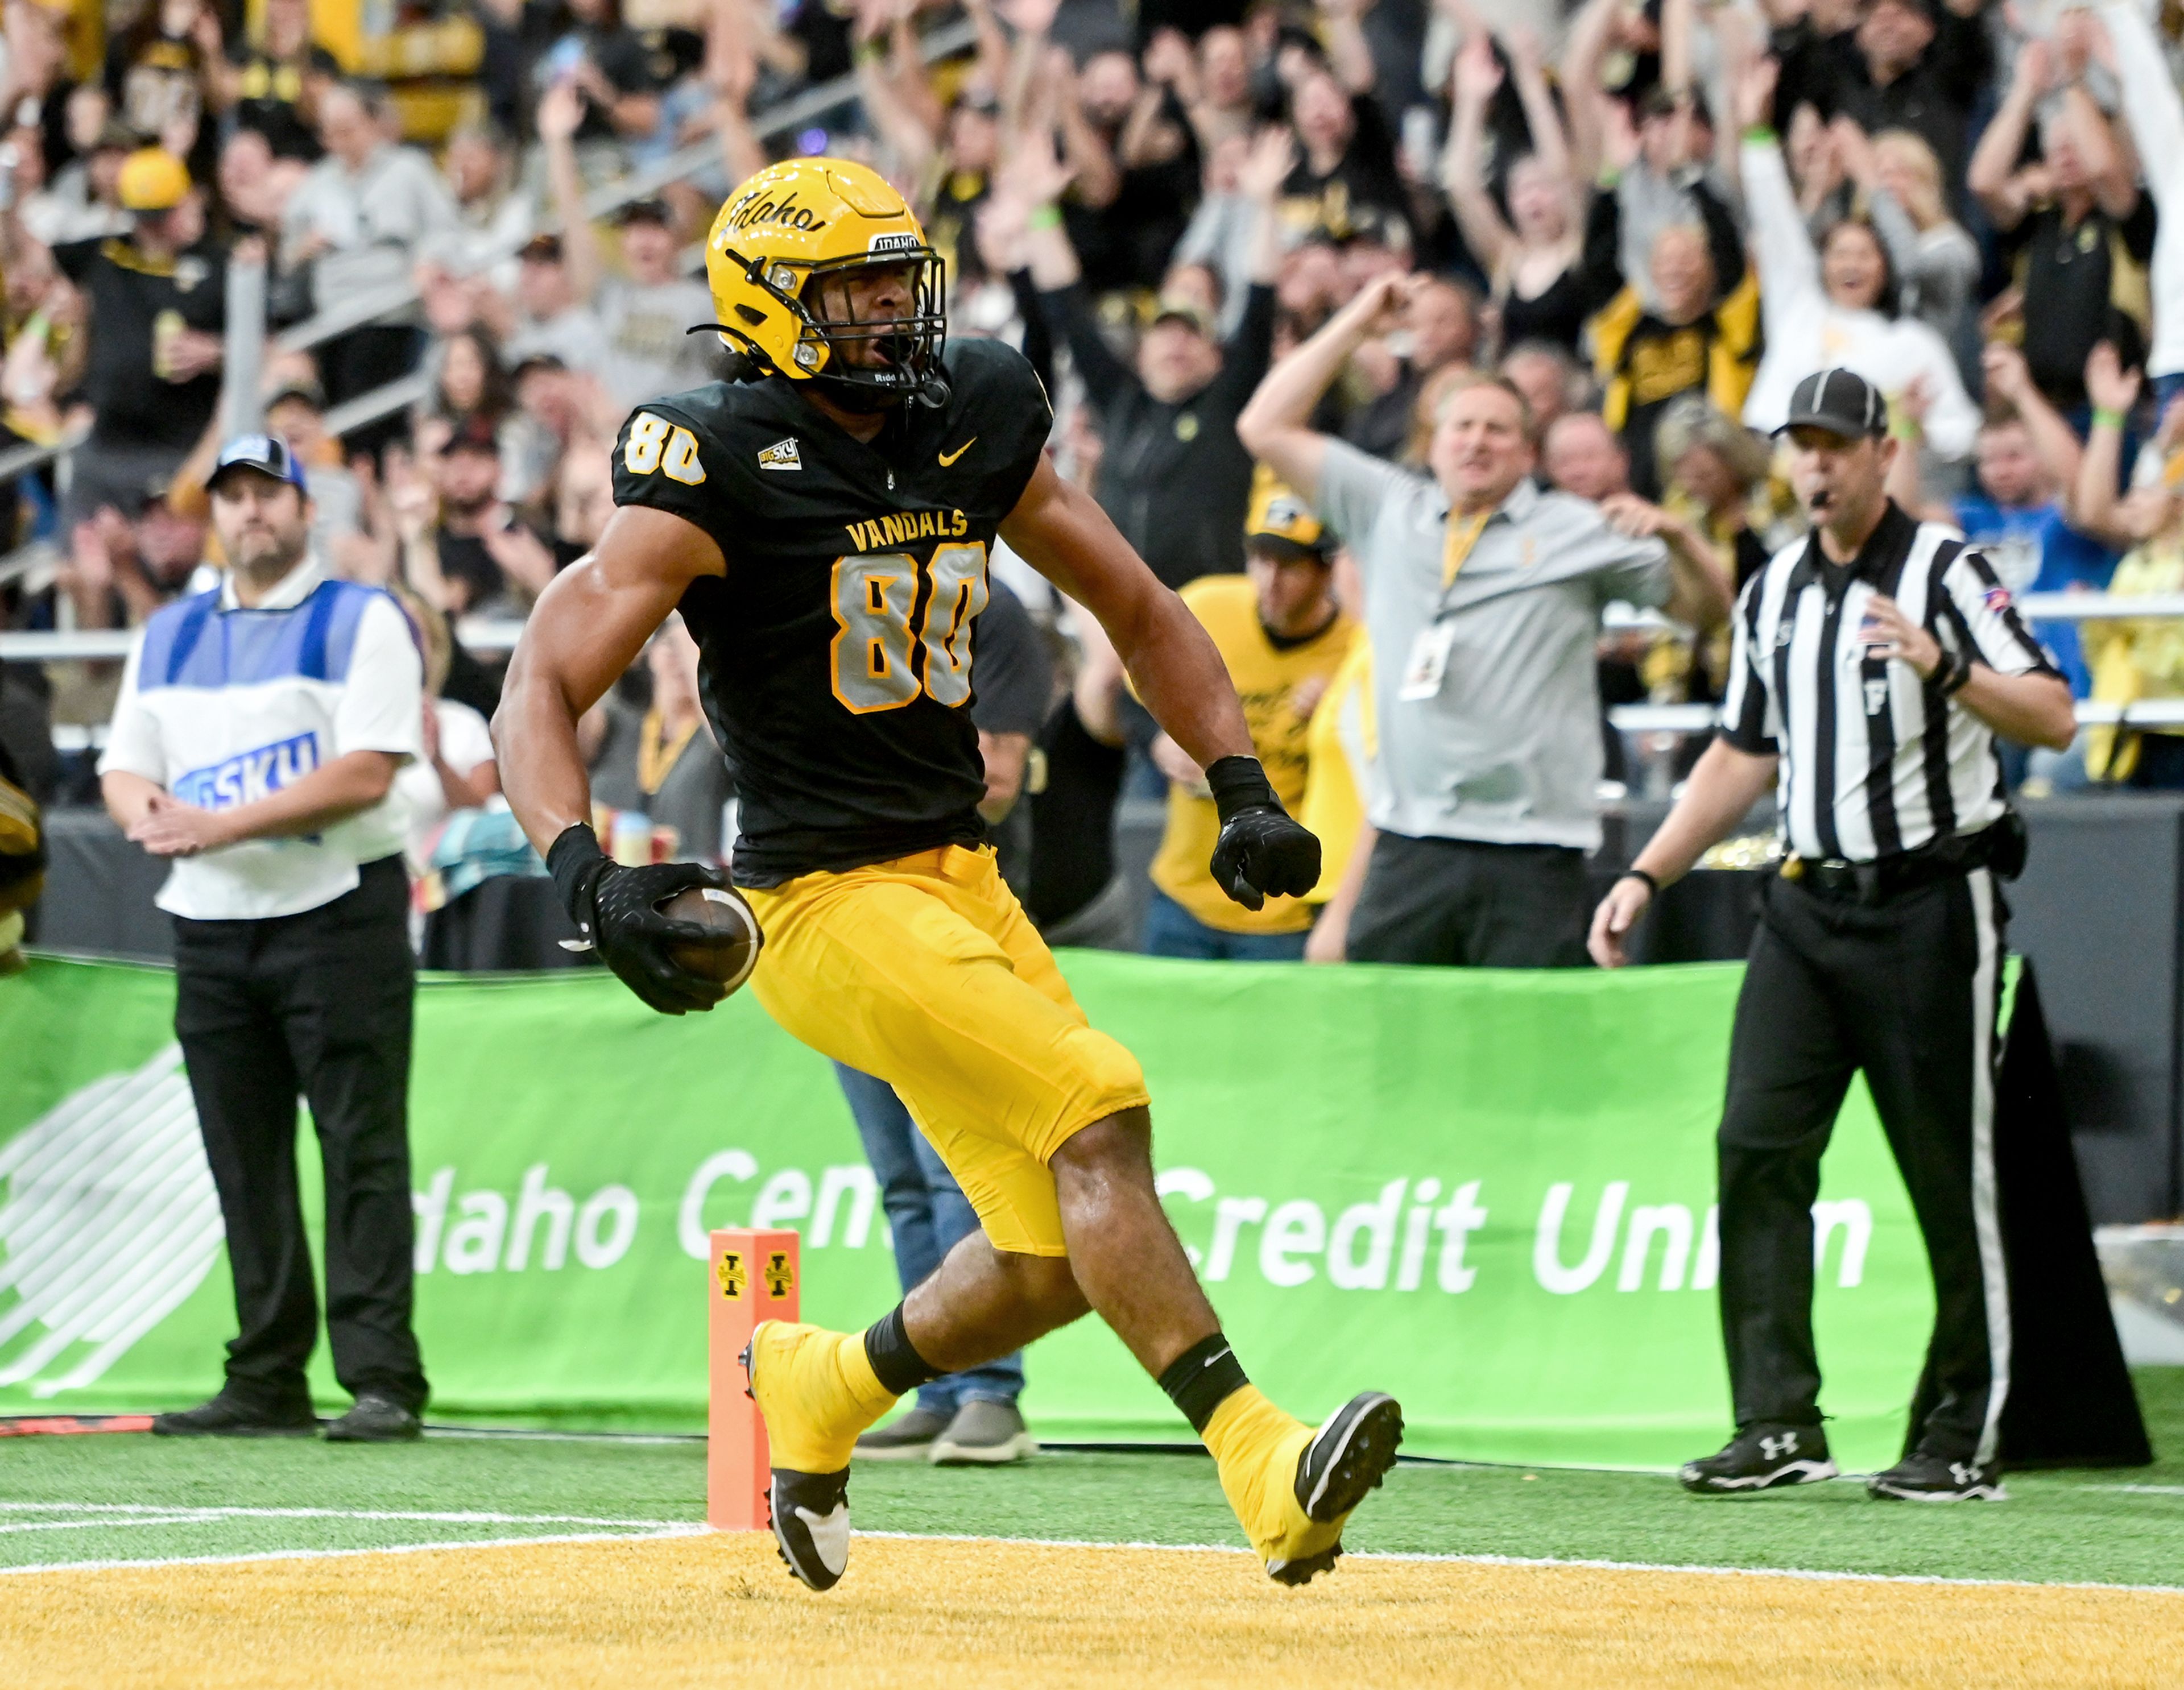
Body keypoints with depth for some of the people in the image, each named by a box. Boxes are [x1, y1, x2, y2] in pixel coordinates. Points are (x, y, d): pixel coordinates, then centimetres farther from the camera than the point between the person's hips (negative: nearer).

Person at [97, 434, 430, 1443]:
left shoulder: (362, 622, -1)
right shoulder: (170, 637, 17)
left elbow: (368, 773, -13)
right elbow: (124, 766, 14)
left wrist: (221, 825, -19)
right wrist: (147, 812, -12)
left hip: (338, 915, -6)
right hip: (210, 926, 6)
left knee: (362, 1151, -9)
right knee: (245, 1161, 6)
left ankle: (382, 1382, -12)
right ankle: (267, 1384, 11)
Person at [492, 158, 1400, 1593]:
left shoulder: (976, 423, 7)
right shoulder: (723, 469, -12)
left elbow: (1139, 611, 18)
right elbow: (540, 692, -17)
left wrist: (1245, 793, 8)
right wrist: (590, 878, -33)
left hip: (964, 879, 7)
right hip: (829, 898, -7)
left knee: (1061, 1258, 5)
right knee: (1098, 1113, -23)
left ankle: (826, 1388, 31)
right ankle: (1258, 1464, -27)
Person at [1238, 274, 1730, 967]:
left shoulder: (1575, 532, 10)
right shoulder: (1388, 510, 16)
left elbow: (1705, 606, 11)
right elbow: (1266, 428, 17)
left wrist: (1678, 540, -11)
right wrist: (1356, 321, 16)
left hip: (1533, 855, -2)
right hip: (1409, 850, 2)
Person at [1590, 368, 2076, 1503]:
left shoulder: (1944, 571, -5)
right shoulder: (1774, 592, 14)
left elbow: (2054, 720, -15)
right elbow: (1743, 756, 24)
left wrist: (1945, 667, -30)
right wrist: (1647, 876, 17)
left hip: (1932, 906, -6)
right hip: (1807, 901, 6)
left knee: (1950, 1175, -2)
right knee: (1757, 1148, -6)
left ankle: (1966, 1439, 4)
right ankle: (1779, 1426, -5)